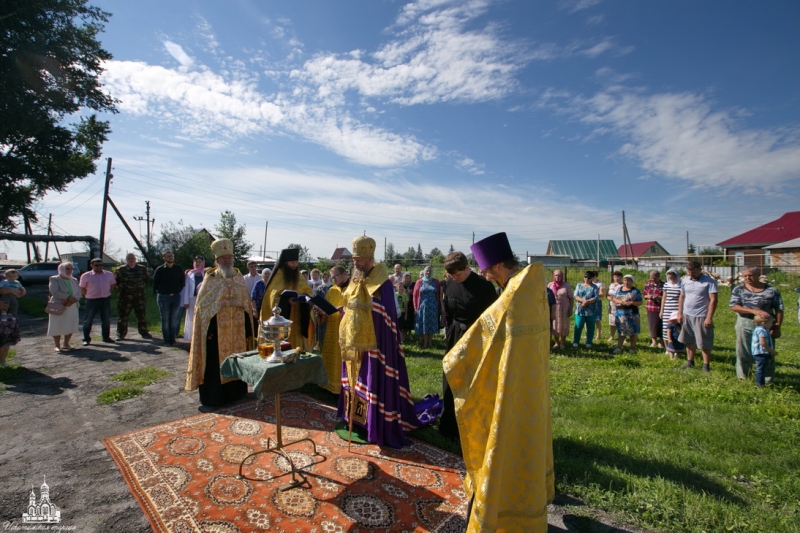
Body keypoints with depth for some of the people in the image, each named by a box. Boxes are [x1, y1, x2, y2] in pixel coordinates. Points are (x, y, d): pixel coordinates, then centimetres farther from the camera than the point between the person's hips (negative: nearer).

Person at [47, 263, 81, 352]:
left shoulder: (74, 280, 13)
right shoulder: (54, 279, -2)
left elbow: (79, 293, 5)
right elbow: (54, 292, -16)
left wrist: (72, 301, -14)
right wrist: (69, 297, -20)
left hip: (72, 307, 5)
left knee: (71, 326, 7)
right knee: (57, 326, -1)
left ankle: (66, 344, 20)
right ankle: (57, 346, 7)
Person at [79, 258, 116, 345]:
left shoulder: (109, 274, 4)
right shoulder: (86, 276, -4)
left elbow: (113, 285, 16)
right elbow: (82, 288, 2)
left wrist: (107, 293, 7)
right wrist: (88, 295, -3)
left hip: (106, 299, 3)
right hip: (92, 300, -3)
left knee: (106, 320, 10)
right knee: (88, 320, 3)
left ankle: (106, 337, 22)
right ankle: (86, 339, 14)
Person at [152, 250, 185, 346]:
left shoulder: (179, 268, 5)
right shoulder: (160, 269, 0)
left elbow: (182, 282, 10)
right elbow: (155, 283, 6)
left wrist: (176, 291, 2)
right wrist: (157, 293, 1)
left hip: (176, 296, 1)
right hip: (163, 297, -1)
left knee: (174, 319, 4)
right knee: (165, 319, 4)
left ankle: (172, 338, 13)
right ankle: (167, 339, 11)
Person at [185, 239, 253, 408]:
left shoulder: (240, 279, 8)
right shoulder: (209, 280, -2)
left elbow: (247, 306, 9)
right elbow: (202, 307, -5)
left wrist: (248, 331, 6)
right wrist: (207, 331, -12)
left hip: (237, 332, 4)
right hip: (216, 331, -3)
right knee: (215, 365, 2)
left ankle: (236, 393, 26)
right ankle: (213, 398, 16)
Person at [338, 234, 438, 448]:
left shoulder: (382, 283, -15)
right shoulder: (355, 280, 9)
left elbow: (385, 314, -16)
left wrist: (364, 305, -25)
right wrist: (346, 334, 14)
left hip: (374, 343, -8)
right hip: (354, 340, 8)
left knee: (375, 381, -1)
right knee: (356, 379, 17)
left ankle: (377, 428, 13)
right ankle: (356, 420, 33)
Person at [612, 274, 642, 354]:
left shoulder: (636, 291, 0)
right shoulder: (619, 289, 12)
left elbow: (640, 302, -3)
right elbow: (614, 299, 8)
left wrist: (631, 303, -20)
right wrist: (621, 302, -12)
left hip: (632, 314, -3)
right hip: (620, 313, 3)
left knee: (633, 331, 0)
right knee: (620, 331, 6)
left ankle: (632, 348, 11)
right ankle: (619, 347, 9)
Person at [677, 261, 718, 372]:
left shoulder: (709, 281, -9)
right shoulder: (685, 280, 7)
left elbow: (713, 300, -13)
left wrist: (709, 317, -17)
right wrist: (680, 313, 10)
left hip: (701, 317, -5)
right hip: (687, 316, 5)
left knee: (704, 343, 2)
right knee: (689, 341, 15)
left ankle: (706, 365, 12)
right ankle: (690, 361, 26)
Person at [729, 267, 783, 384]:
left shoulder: (772, 290, 2)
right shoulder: (738, 290, 2)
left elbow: (779, 310, 2)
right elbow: (734, 307, -10)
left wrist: (777, 327, -5)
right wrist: (754, 311, -22)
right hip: (745, 325, 0)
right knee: (743, 353, 7)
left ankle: (767, 381, 17)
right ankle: (743, 378, 20)